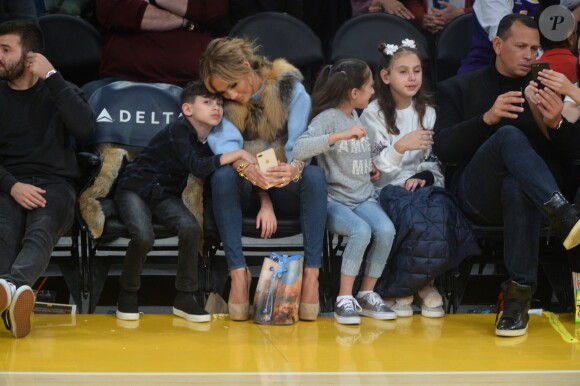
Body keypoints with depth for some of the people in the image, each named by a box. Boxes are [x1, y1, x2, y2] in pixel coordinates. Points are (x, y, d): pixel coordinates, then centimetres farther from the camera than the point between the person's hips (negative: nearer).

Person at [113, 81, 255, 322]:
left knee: (191, 228, -25)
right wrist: (237, 154, -29)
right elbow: (197, 167, -32)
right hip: (135, 188, -6)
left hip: (165, 195, 6)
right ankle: (128, 293, -4)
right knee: (144, 237, -31)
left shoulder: (210, 141, 2)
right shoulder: (178, 131, -20)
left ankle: (185, 298, -12)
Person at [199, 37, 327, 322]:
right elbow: (225, 145, -19)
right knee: (222, 176, -32)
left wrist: (294, 168, -41)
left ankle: (311, 276, -37)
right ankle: (238, 274, -38)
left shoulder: (291, 89, -5)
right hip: (247, 192, 1)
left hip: (286, 191, -1)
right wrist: (246, 168, -42)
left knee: (314, 175, -33)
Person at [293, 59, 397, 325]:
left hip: (364, 198, 6)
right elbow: (299, 150, -27)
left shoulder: (357, 116, 17)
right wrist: (341, 135, -32)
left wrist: (370, 166, 12)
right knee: (361, 230, -33)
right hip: (333, 200, -6)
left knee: (385, 229, -24)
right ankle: (345, 299, -20)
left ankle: (367, 294, -9)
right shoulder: (327, 118, -8)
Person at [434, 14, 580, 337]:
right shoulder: (459, 89, 13)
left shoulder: (543, 92, 17)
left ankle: (519, 297, -39)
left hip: (525, 191, 1)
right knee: (510, 136, -33)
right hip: (476, 196, -1)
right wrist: (486, 119, -18)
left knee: (518, 186, -40)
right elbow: (443, 149, -2)